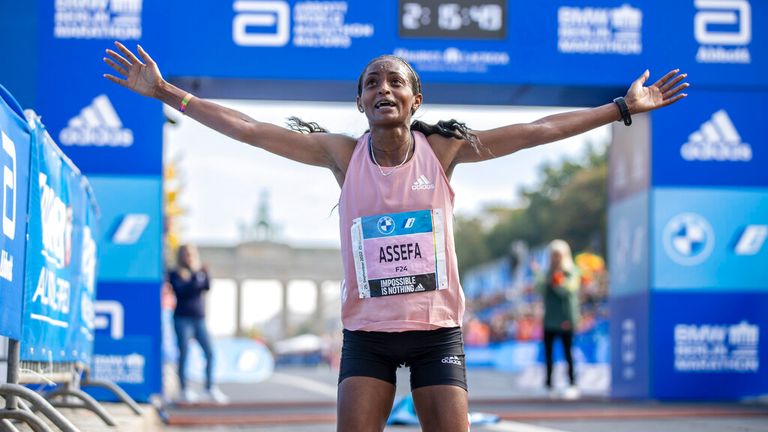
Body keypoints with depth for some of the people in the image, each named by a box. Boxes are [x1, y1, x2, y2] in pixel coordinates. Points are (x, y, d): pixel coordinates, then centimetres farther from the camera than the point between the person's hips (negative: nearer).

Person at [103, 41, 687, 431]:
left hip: (437, 327, 0)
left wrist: (623, 108, -4)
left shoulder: (442, 149, -3)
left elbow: (538, 131, -4)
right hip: (367, 330, 0)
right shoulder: (343, 154, -2)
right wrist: (166, 94, -7)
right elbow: (249, 129, -4)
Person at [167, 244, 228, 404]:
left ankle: (210, 388, 2)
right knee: (184, 353, -4)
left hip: (199, 318, 4)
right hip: (182, 319, -4)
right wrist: (194, 277, -23)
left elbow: (207, 287, -3)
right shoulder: (175, 274, 2)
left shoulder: (199, 272, 13)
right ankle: (185, 389, 4)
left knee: (209, 352, -5)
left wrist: (206, 274, -19)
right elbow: (181, 291, -13)